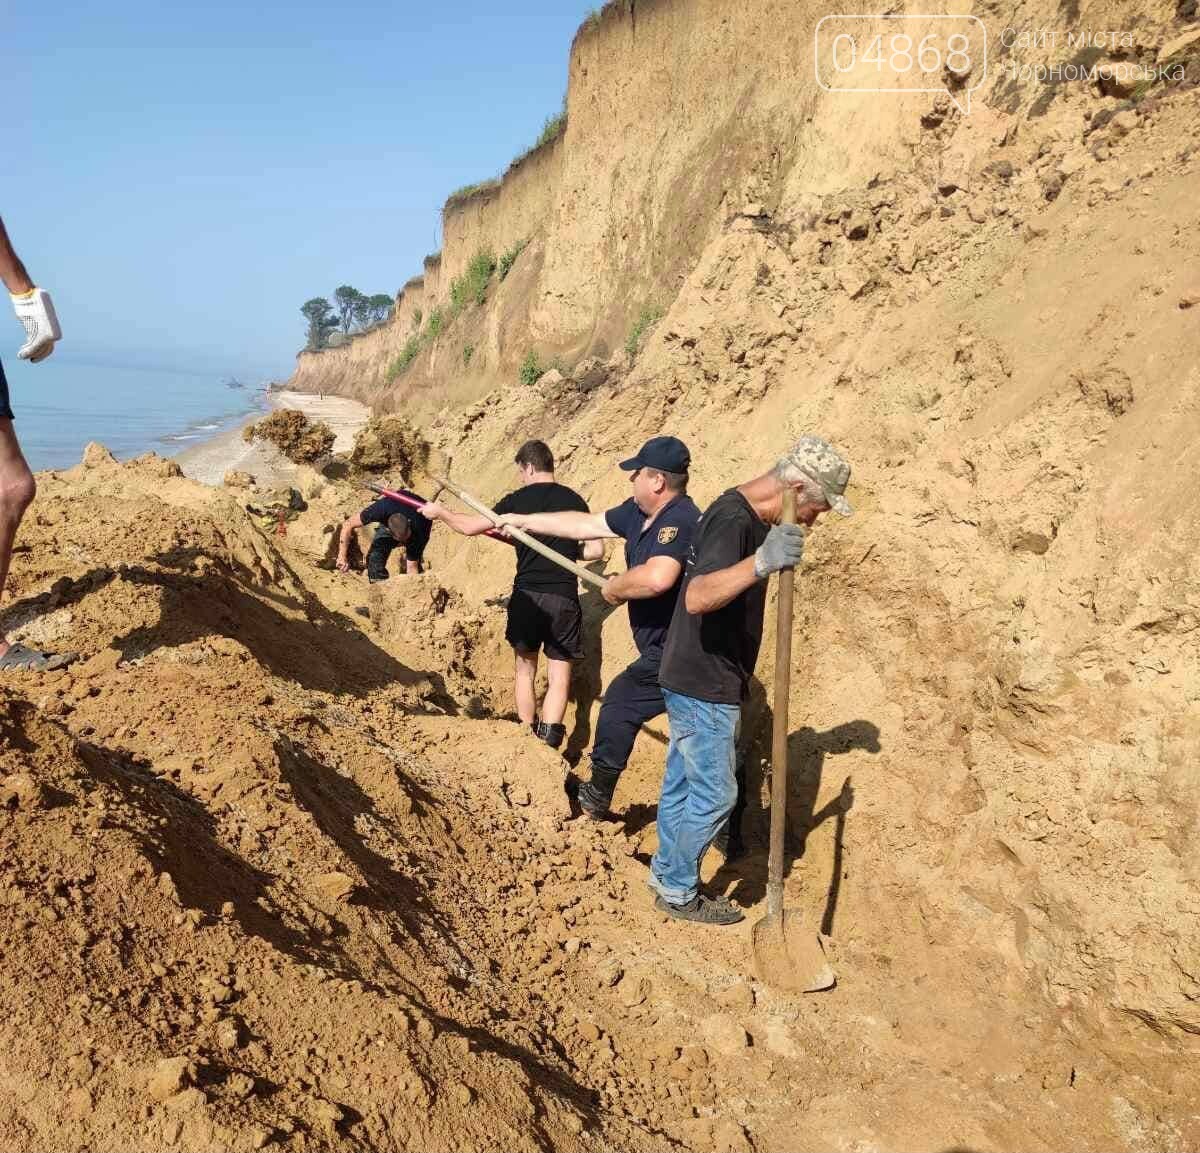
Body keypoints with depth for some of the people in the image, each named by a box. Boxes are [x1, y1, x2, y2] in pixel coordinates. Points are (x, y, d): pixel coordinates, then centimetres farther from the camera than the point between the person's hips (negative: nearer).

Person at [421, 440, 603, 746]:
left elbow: (469, 527, -1)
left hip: (528, 595, -1)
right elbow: (596, 550, 5)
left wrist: (439, 511, 15)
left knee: (525, 670, 16)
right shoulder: (575, 500, 4)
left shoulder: (519, 499, -2)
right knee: (559, 674, 4)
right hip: (565, 598, 1)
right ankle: (548, 742, -7)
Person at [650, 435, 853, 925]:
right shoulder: (734, 522, -24)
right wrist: (760, 564, -53)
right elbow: (697, 597, -40)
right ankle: (678, 892, 18)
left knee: (681, 783, 20)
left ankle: (667, 872, 35)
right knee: (714, 794, 2)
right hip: (703, 686, -10)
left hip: (692, 681, 10)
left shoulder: (745, 514, 9)